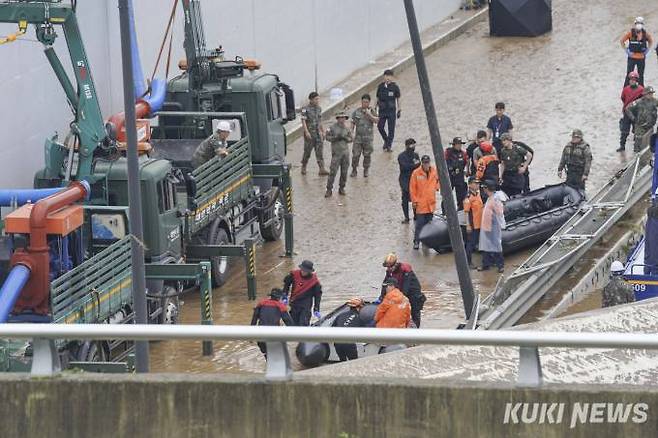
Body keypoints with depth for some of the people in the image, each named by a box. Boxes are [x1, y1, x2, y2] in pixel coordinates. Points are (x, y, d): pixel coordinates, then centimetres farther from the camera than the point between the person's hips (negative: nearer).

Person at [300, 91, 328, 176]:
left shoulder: (319, 108, 10)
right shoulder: (305, 109, -8)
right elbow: (303, 121, -15)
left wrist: (323, 132, 21)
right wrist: (306, 132, -24)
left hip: (318, 133, 5)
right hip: (309, 134, -5)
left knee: (319, 151, -4)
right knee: (307, 151, 5)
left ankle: (322, 170, -11)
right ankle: (303, 168, 24)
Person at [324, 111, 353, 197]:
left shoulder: (347, 128, 7)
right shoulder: (333, 127, -2)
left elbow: (351, 139, 9)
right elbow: (327, 137, 1)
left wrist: (345, 138, -12)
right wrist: (336, 138, -15)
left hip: (345, 152, 4)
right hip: (336, 152, -4)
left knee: (344, 171, 7)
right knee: (333, 171, -8)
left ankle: (341, 188, 19)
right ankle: (329, 189, -3)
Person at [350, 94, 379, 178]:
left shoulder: (371, 111, 0)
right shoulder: (356, 111, 2)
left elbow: (376, 120, -13)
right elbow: (353, 123, 7)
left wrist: (369, 114, -22)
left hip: (368, 137, 0)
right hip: (358, 136, 0)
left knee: (367, 155, 6)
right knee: (355, 154, -3)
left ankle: (366, 171, 20)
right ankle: (354, 170, 11)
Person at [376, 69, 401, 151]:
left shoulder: (395, 87, -3)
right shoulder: (380, 86, 4)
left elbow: (398, 98, 4)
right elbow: (378, 98, 11)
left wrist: (399, 109, 3)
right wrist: (375, 108, 10)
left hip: (391, 110, -2)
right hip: (382, 110, 2)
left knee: (391, 128, -1)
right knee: (380, 127, -4)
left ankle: (389, 145, 9)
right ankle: (386, 140, 21)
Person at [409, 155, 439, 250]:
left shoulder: (434, 171, 1)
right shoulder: (416, 173, -10)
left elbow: (438, 179, 23)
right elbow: (412, 188, -6)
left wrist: (436, 187, 7)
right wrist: (414, 200, -6)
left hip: (431, 203, 4)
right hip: (420, 203, -4)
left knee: (429, 223, 12)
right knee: (420, 223, -7)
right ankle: (416, 242, -1)